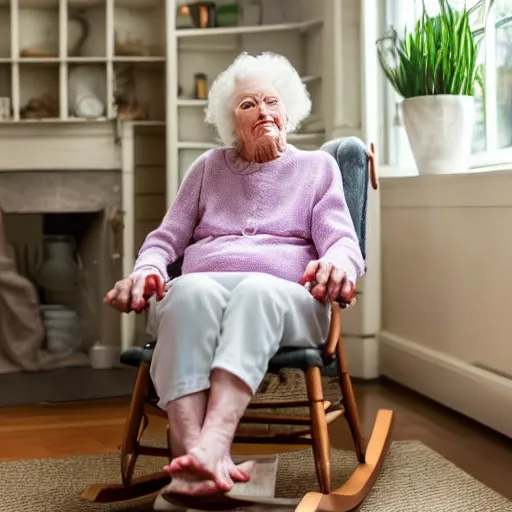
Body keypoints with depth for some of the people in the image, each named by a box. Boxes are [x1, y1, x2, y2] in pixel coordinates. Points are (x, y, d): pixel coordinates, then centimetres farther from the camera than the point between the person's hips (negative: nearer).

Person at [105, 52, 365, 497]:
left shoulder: (318, 167, 21)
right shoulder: (210, 167, 25)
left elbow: (342, 241, 6)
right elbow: (166, 239, 20)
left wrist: (338, 261, -20)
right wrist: (146, 271, -5)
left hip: (282, 298, -1)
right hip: (200, 290, 1)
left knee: (255, 290, -39)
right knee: (192, 290, -38)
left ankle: (212, 443, -60)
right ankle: (192, 454, -54)